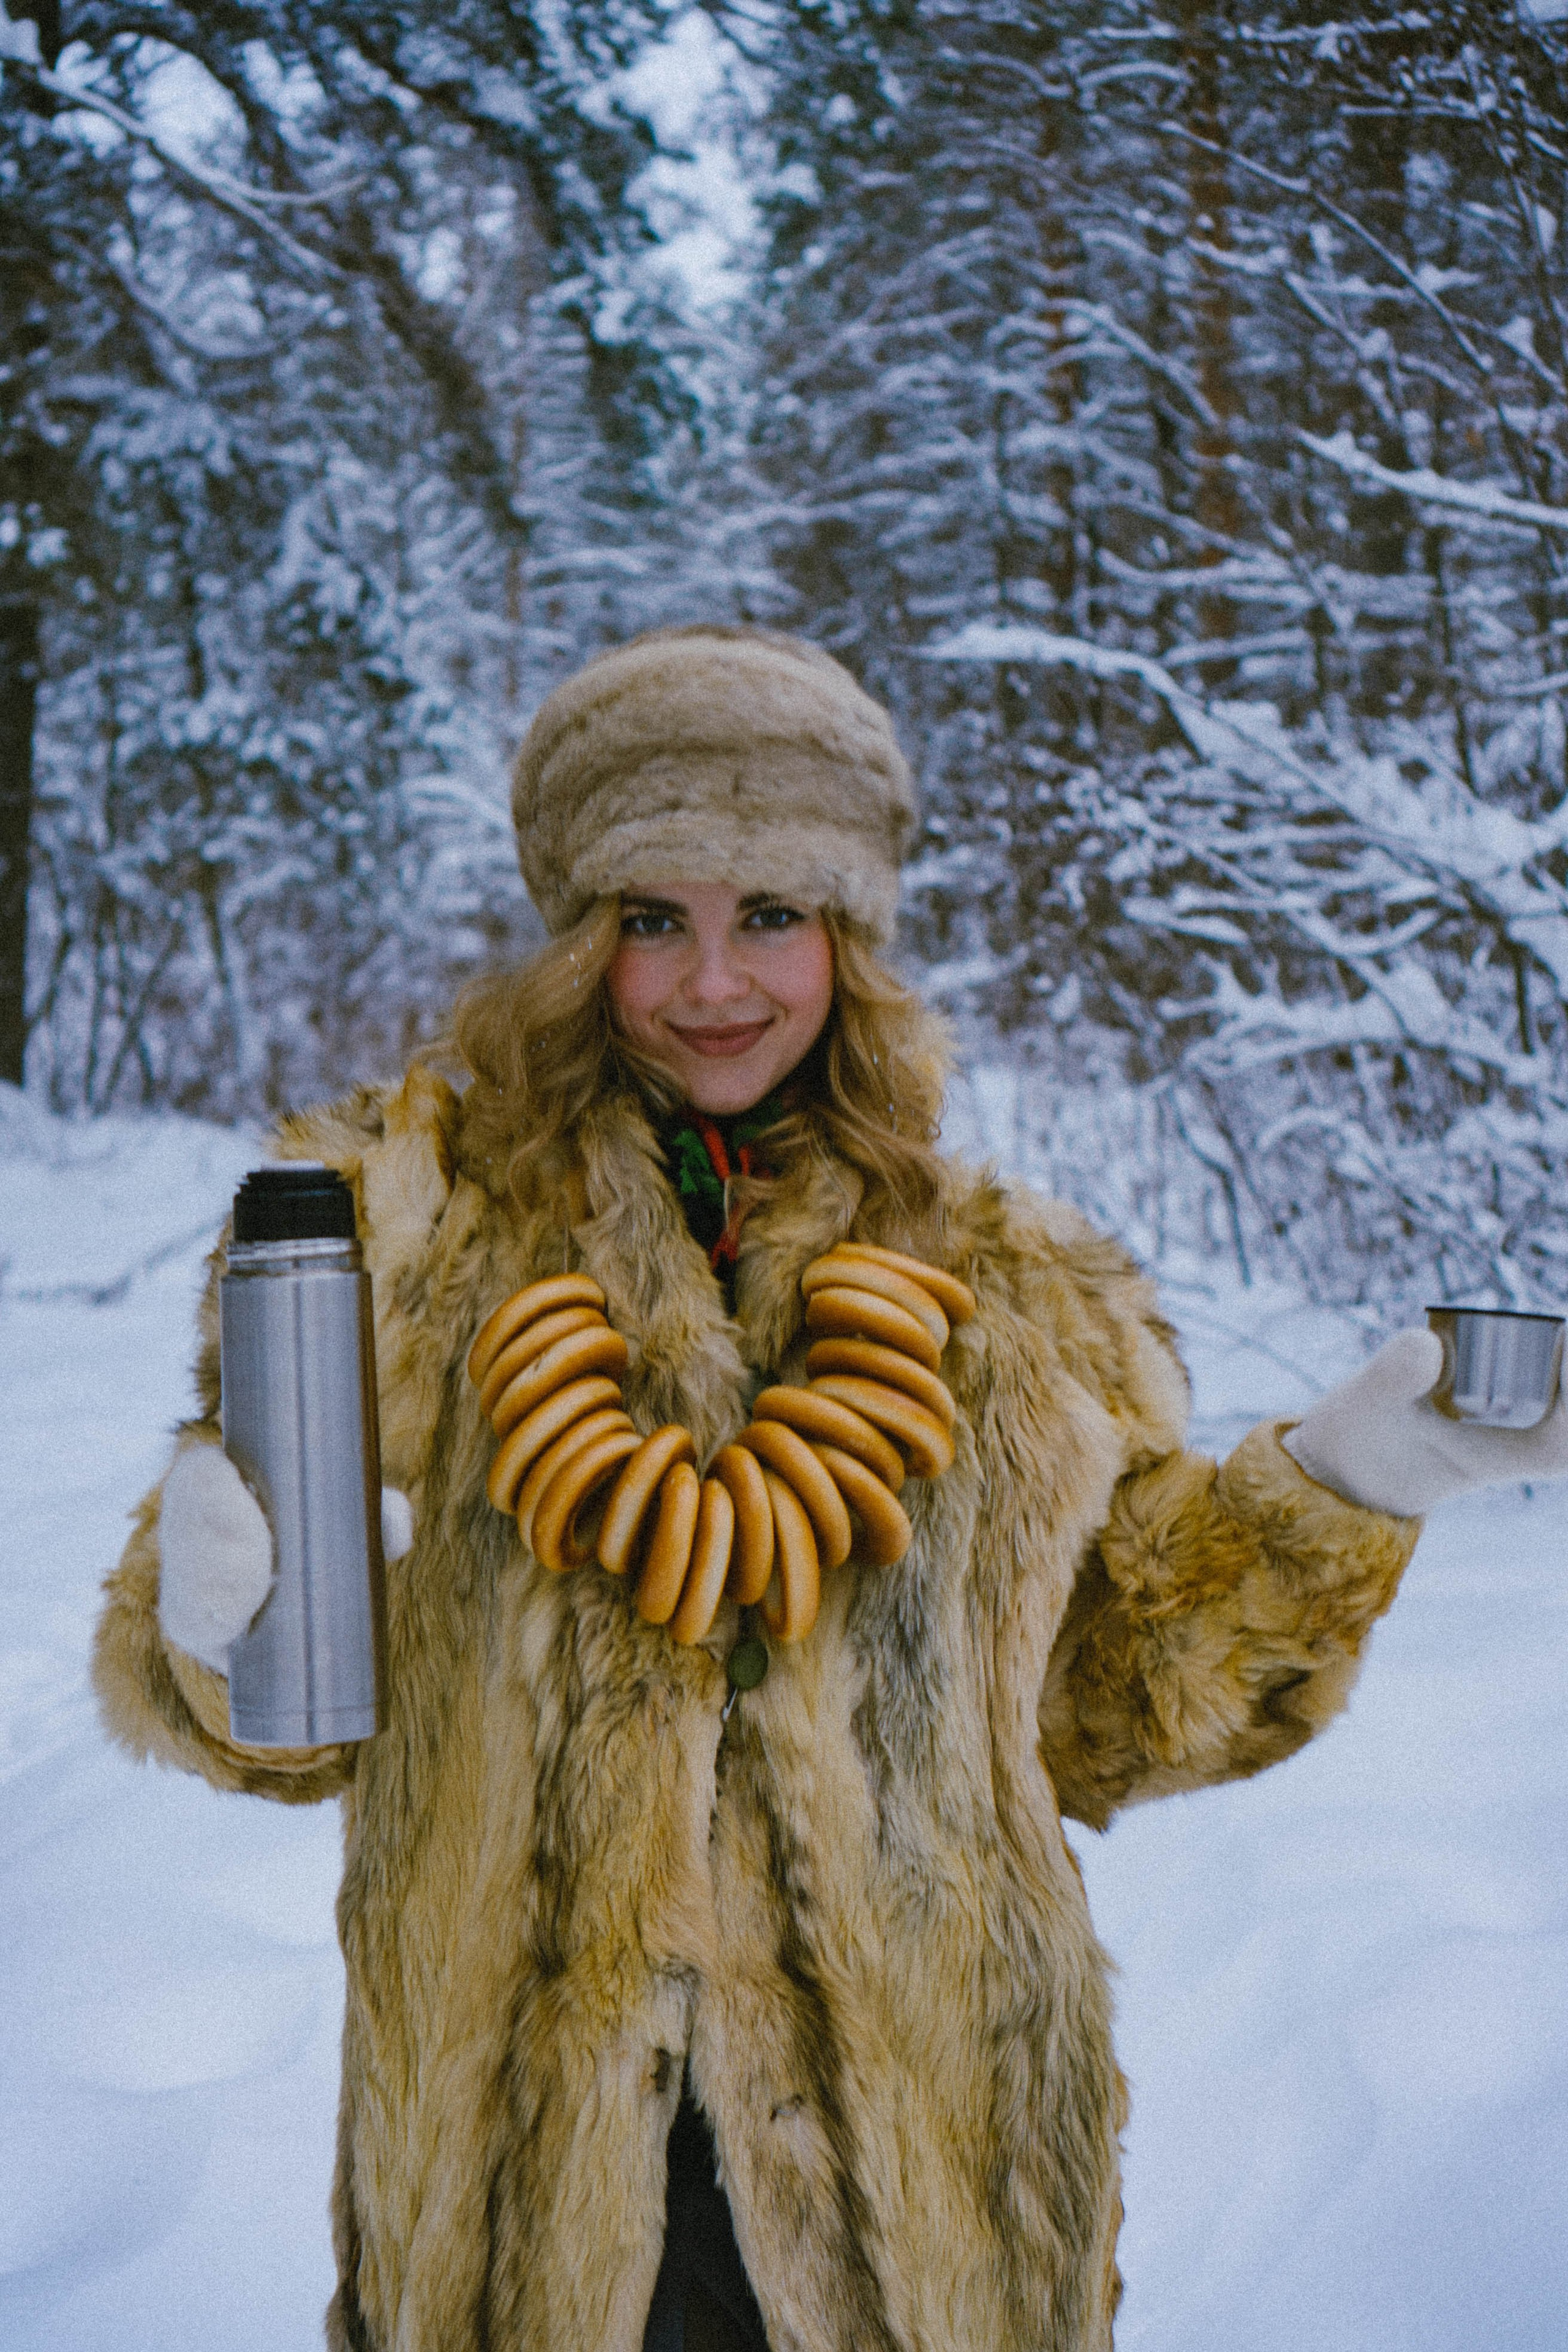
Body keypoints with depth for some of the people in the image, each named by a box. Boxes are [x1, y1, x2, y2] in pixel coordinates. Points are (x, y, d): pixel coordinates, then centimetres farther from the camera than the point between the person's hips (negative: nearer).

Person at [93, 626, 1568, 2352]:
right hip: (522, 2140, -1)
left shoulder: (1016, 1301, 2)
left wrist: (1337, 1491, -3)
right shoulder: (405, 1223, -3)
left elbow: (1102, 1707, 7)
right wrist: (215, 1611, -23)